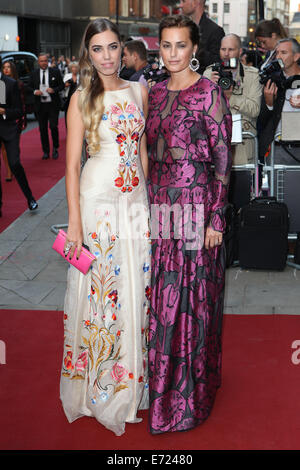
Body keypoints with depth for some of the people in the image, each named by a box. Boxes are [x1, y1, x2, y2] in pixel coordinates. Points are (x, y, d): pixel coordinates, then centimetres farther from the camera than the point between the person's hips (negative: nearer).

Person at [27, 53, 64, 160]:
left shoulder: (55, 72, 1)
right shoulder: (34, 74, 6)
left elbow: (62, 85, 3)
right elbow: (29, 87, 11)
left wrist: (54, 90, -16)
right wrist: (34, 91, -10)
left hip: (53, 104, -2)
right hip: (40, 106, 2)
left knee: (53, 126, -8)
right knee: (43, 129, 7)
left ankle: (55, 149, 13)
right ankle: (46, 151, 17)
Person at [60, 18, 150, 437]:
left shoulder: (139, 91, 8)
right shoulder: (82, 98, -3)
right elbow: (72, 164, -6)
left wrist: (148, 198, 10)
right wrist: (74, 223, -11)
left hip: (136, 199, 4)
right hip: (98, 200, -4)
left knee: (136, 285, 8)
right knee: (100, 288, 3)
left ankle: (133, 378, 25)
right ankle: (100, 385, 20)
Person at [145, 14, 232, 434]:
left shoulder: (208, 93, -8)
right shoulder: (155, 93, 11)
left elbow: (222, 160, -9)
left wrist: (216, 218, -13)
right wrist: (148, 206, 13)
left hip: (195, 207, -6)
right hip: (159, 207, 6)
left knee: (193, 297, 3)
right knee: (162, 295, 12)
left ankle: (193, 387, 20)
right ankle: (163, 380, 30)